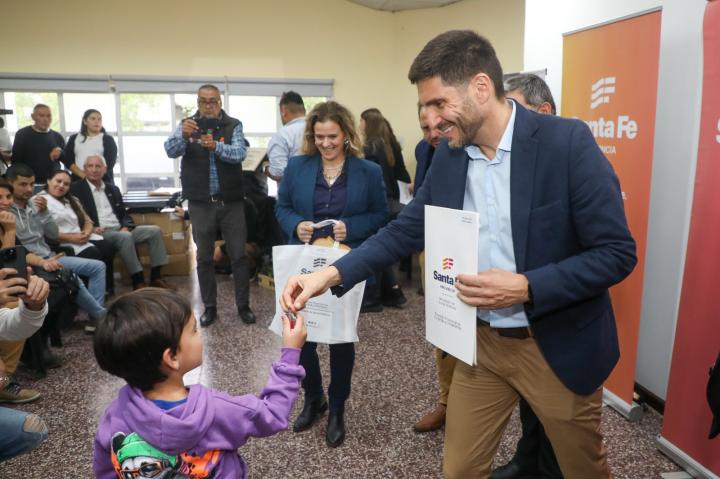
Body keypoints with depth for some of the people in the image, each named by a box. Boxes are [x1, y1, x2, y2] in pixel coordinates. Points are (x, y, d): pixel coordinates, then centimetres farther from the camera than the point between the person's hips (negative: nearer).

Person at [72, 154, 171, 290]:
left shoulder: (113, 189, 21)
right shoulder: (76, 189, 4)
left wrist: (125, 227, -3)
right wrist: (91, 228, -20)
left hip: (120, 230, 6)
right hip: (100, 233, -6)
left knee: (155, 230, -11)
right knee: (126, 237, -35)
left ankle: (156, 277, -13)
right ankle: (138, 281, -28)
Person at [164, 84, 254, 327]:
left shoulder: (233, 125, -1)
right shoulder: (187, 125, 2)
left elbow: (239, 153, -17)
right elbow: (170, 150, -14)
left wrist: (216, 146, -36)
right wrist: (182, 135, -35)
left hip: (231, 201, -1)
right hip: (201, 203, 1)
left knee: (239, 255, 4)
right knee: (204, 258, 8)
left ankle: (243, 305, 16)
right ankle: (210, 307, 21)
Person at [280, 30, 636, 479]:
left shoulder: (567, 141, -18)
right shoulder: (448, 155, -2)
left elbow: (617, 252, -15)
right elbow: (405, 230, 2)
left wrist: (526, 288, -27)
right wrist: (331, 273, -10)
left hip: (556, 345, -3)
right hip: (480, 342, 4)